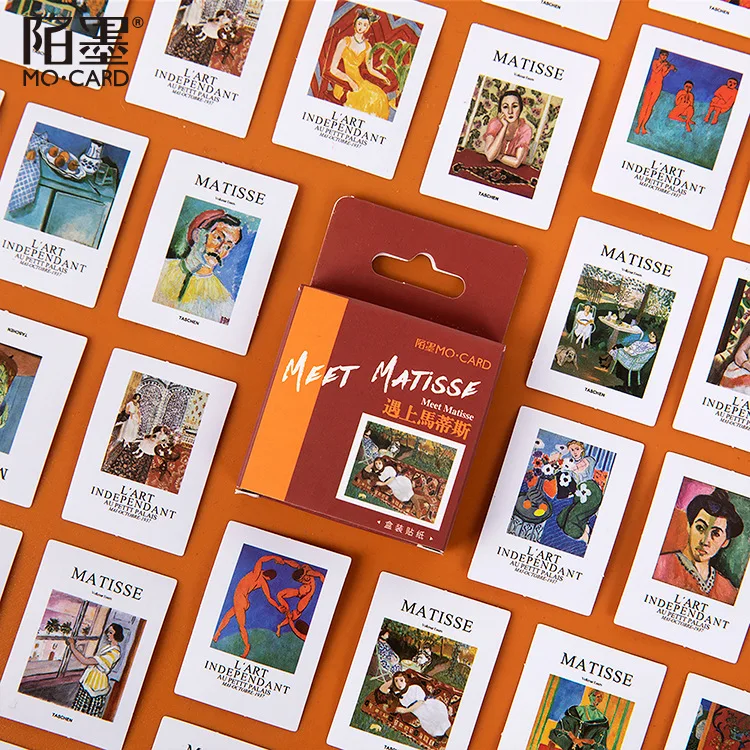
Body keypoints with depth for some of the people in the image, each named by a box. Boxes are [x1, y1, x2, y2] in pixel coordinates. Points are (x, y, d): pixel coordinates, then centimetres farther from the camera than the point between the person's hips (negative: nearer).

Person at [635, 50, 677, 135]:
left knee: (650, 106, -4)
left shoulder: (666, 64, 10)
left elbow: (663, 75, -1)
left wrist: (670, 69, -13)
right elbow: (655, 70, -11)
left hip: (658, 86, 2)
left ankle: (643, 126, -8)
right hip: (651, 84, -2)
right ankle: (638, 125, -10)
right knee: (645, 105, -8)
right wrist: (663, 65, -12)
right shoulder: (655, 62, 6)